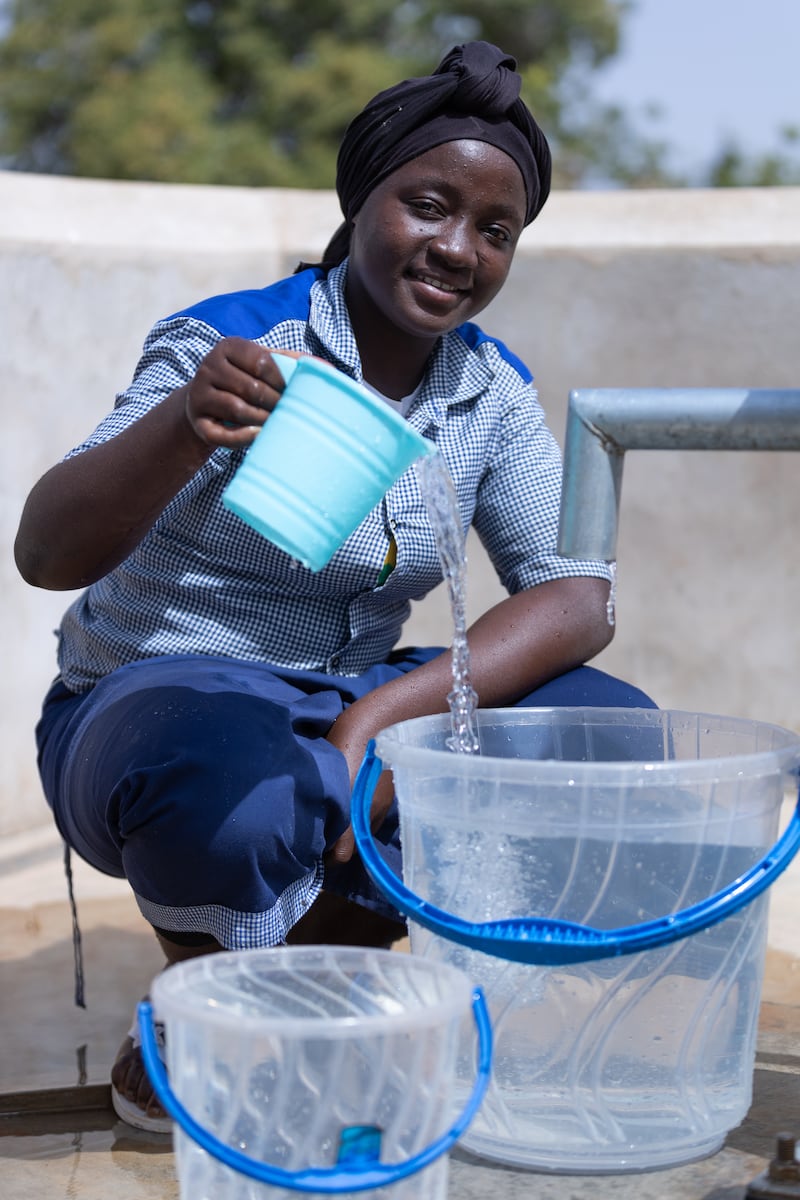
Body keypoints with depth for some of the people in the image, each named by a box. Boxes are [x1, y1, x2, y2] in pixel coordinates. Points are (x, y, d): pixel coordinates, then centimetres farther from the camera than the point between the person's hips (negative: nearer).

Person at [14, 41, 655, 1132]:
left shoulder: (494, 393, 0)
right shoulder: (229, 345, -16)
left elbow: (576, 596, -9)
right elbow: (45, 553, -24)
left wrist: (388, 714, -25)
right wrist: (182, 428, -45)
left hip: (350, 706, 6)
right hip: (156, 704, -5)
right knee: (231, 795, -40)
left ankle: (312, 954, -5)